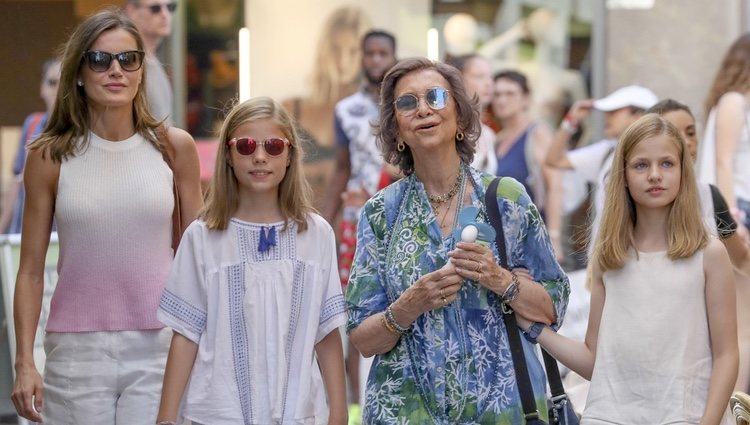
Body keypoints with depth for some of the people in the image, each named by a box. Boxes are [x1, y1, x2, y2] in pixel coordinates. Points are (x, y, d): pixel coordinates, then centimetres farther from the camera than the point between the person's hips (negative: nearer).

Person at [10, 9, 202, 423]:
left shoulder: (174, 147, 4)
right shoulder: (49, 157, 2)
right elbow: (30, 271, 4)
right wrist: (24, 362, -3)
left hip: (158, 346, 0)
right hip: (77, 348, 0)